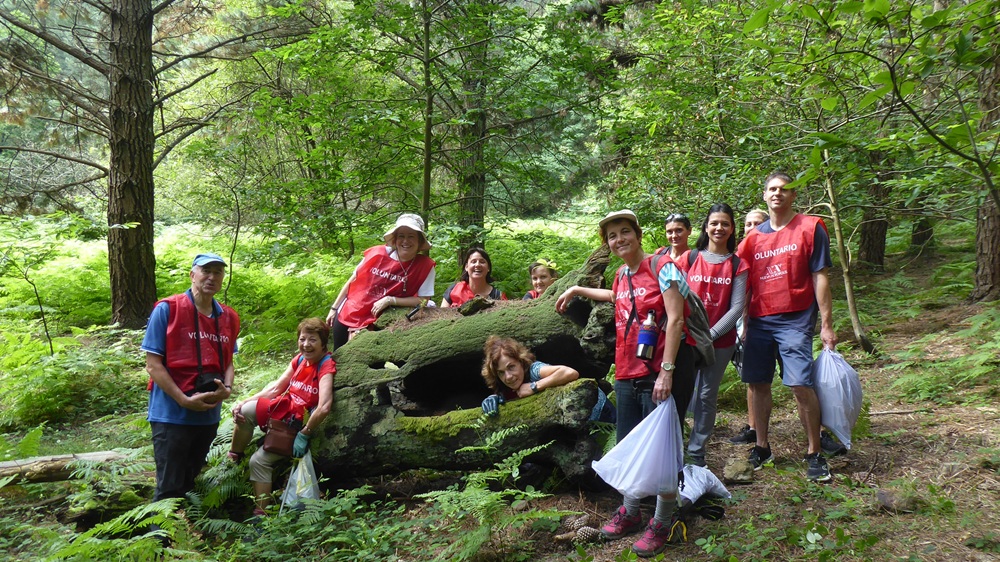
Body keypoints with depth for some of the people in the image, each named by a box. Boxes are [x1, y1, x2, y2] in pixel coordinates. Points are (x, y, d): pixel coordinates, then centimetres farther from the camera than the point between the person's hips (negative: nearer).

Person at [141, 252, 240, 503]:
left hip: (208, 415, 6)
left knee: (188, 484, 18)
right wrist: (185, 400, -18)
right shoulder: (166, 309, -8)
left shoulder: (228, 318, 8)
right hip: (171, 414, -5)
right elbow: (153, 364, -10)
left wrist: (226, 388, -6)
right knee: (169, 488, -2)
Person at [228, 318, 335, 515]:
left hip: (298, 424, -6)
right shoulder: (300, 359, 1)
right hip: (282, 409, 6)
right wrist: (244, 402, -2)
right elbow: (275, 388, 7)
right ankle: (233, 459, 7)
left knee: (259, 460, -12)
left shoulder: (326, 366, -21)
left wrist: (304, 435, -24)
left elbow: (324, 407, -31)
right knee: (245, 411, -14)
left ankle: (261, 512, 1)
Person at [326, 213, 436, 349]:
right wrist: (334, 308, 6)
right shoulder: (377, 253, -11)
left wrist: (390, 300, -22)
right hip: (346, 314, 2)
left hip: (373, 322, -2)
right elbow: (352, 281, 0)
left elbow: (423, 300, -13)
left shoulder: (425, 266, -15)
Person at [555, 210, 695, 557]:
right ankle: (630, 512, 31)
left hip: (661, 373, -7)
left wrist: (667, 371, -22)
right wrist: (577, 290, 37)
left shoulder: (662, 267, -9)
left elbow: (675, 319, -16)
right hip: (627, 375, 7)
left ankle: (664, 523, 16)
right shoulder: (621, 275, 12)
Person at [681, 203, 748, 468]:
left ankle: (696, 453, 18)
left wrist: (710, 334, -12)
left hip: (720, 342, 0)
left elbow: (737, 307, -4)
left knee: (707, 397, 7)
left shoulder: (737, 265, 2)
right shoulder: (689, 258, 2)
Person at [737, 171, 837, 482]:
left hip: (795, 319, -4)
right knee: (758, 383, 8)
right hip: (758, 320, 5)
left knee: (801, 385, -10)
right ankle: (761, 447, 22)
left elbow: (820, 278, -3)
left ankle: (815, 453, 4)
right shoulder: (754, 235, 11)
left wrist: (826, 324, -7)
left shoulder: (810, 228, 0)